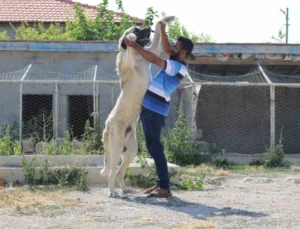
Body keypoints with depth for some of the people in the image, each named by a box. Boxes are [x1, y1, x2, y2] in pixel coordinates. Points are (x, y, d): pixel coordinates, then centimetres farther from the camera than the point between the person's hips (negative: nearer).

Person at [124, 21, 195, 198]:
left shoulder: (178, 67, -17)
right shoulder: (177, 64, 10)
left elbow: (155, 60, -26)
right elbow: (167, 50, 24)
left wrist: (135, 46, -22)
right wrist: (163, 31, 12)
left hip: (154, 109, -10)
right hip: (151, 107, 10)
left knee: (155, 147, -10)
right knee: (153, 147, 13)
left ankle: (164, 188, -10)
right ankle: (161, 183, 17)